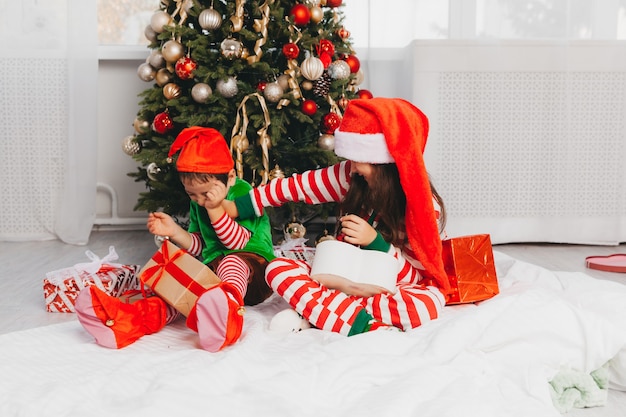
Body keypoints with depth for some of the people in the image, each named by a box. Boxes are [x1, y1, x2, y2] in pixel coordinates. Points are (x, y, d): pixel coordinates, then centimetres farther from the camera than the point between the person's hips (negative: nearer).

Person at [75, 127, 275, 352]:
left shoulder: (243, 194, -8)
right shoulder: (197, 203, 12)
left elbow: (238, 242, -13)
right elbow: (197, 246, 16)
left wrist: (215, 209, -21)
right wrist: (173, 231, -3)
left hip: (252, 261, -6)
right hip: (212, 265, 7)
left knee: (231, 262, -40)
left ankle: (228, 304, -75)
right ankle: (145, 314, -53)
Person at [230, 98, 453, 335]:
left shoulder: (424, 205, -15)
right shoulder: (351, 176, -6)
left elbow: (414, 277, -13)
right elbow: (297, 186, 2)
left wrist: (374, 241, -28)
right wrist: (239, 206, 4)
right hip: (344, 275, 4)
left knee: (430, 301, -37)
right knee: (277, 268, -19)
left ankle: (312, 307, -29)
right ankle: (361, 323, -36)